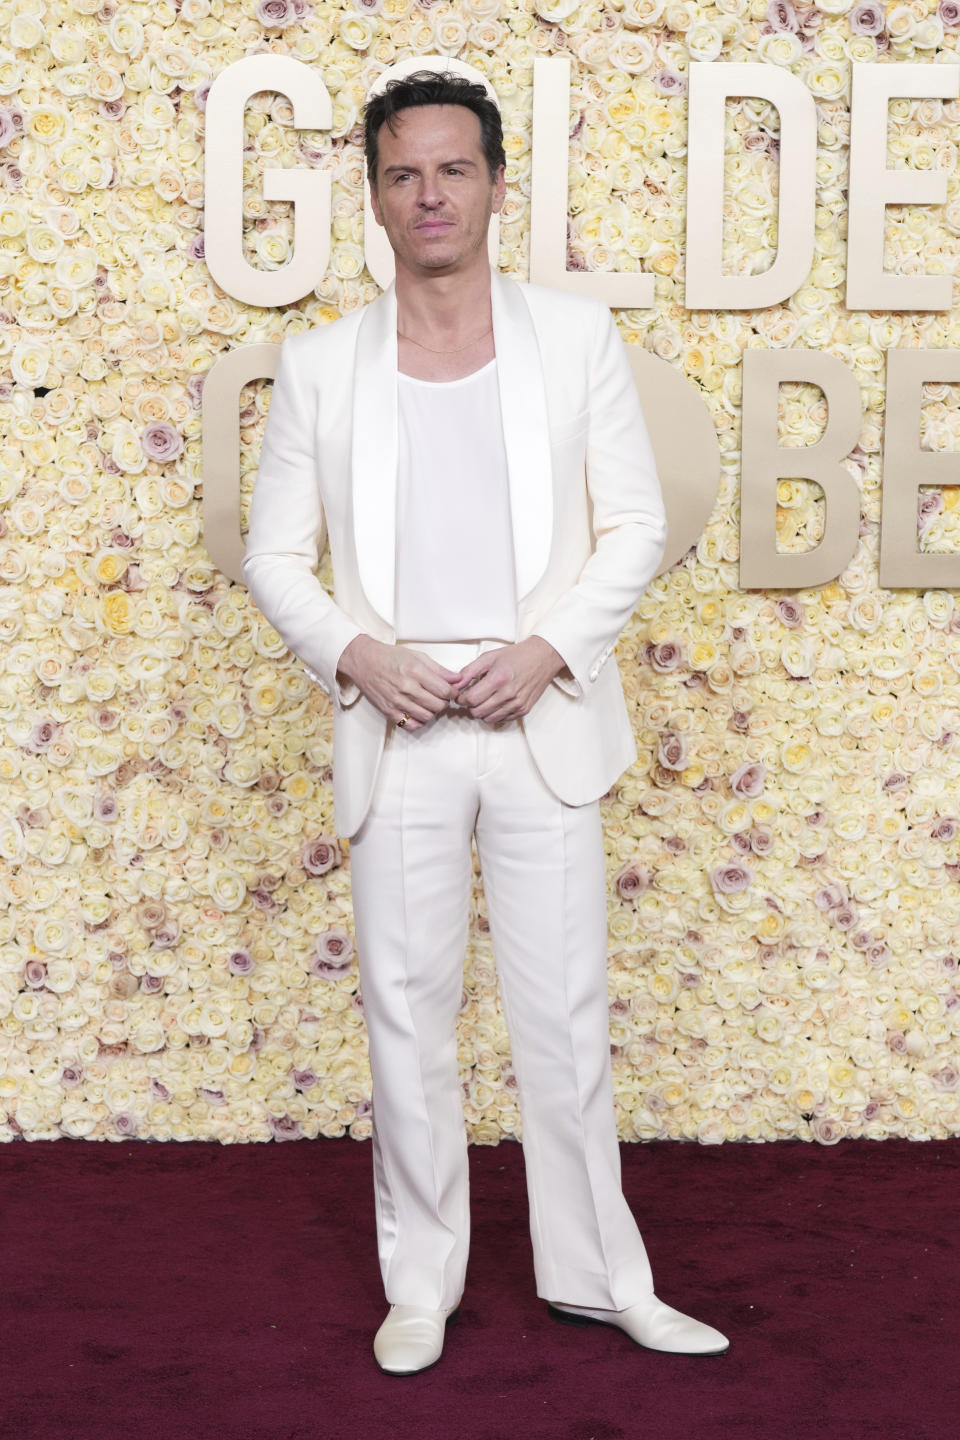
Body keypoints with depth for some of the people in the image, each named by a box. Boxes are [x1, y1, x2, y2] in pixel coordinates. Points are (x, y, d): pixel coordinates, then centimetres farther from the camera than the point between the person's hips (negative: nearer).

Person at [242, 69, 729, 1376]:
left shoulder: (577, 337, 4)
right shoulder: (321, 365, 5)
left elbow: (636, 523, 3)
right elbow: (274, 553, 6)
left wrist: (547, 648, -10)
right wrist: (355, 655, -11)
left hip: (539, 717, 0)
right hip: (395, 726, 1)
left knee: (566, 1008, 6)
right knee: (407, 1011, 7)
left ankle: (597, 1276, 21)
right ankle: (421, 1285, 22)